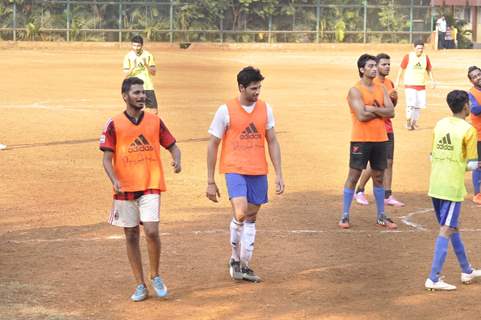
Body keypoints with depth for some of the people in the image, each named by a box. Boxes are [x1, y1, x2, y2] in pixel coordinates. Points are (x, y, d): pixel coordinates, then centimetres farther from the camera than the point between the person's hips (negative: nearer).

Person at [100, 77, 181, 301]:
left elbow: (173, 147, 11)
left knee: (151, 231, -13)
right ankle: (140, 285, 15)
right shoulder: (114, 124, 0)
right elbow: (107, 158, -1)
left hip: (151, 186, 0)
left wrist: (177, 161, -12)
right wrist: (115, 181, -18)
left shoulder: (155, 121, 6)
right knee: (131, 236, 5)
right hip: (125, 189, 0)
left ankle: (155, 276, 9)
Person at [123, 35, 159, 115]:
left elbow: (154, 72, 2)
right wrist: (133, 67, -21)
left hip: (148, 87, 2)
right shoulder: (128, 56, -2)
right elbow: (126, 75, -3)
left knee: (154, 111, 0)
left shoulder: (148, 55, 2)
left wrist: (146, 65, -16)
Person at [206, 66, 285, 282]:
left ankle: (244, 265, 20)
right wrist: (210, 182, -3)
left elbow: (272, 142, 12)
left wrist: (279, 174, 5)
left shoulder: (265, 109, 6)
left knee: (251, 218, 10)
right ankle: (235, 258, 0)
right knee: (240, 213, -21)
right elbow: (212, 146, -2)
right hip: (234, 169, -5)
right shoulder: (226, 111, -7)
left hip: (258, 172, 5)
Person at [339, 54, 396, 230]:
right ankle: (345, 216, 4)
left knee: (378, 177, 11)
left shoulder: (381, 89, 10)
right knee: (353, 176, -2)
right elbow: (361, 115, -20)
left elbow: (391, 111, -1)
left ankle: (381, 216, 19)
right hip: (360, 140, -6)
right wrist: (380, 111, -7)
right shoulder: (355, 91, -9)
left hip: (380, 139, 6)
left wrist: (372, 109, -15)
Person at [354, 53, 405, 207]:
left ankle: (388, 196, 6)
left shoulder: (389, 83, 12)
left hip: (388, 129, 7)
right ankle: (359, 191, 13)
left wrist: (394, 98, 0)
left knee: (388, 162, 3)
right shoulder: (372, 84, -12)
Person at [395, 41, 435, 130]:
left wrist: (432, 81, 4)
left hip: (421, 86, 4)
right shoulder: (408, 57, -5)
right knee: (411, 104, -15)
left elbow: (429, 70, 14)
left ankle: (414, 122, 17)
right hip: (410, 85, -4)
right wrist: (397, 81, -2)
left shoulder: (426, 58, 5)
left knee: (419, 105, 3)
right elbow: (401, 69, 0)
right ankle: (408, 122, 0)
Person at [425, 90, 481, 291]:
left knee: (452, 228, 18)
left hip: (435, 186, 7)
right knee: (446, 231, -5)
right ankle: (433, 279, -11)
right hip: (453, 188, -7)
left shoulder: (440, 124, 7)